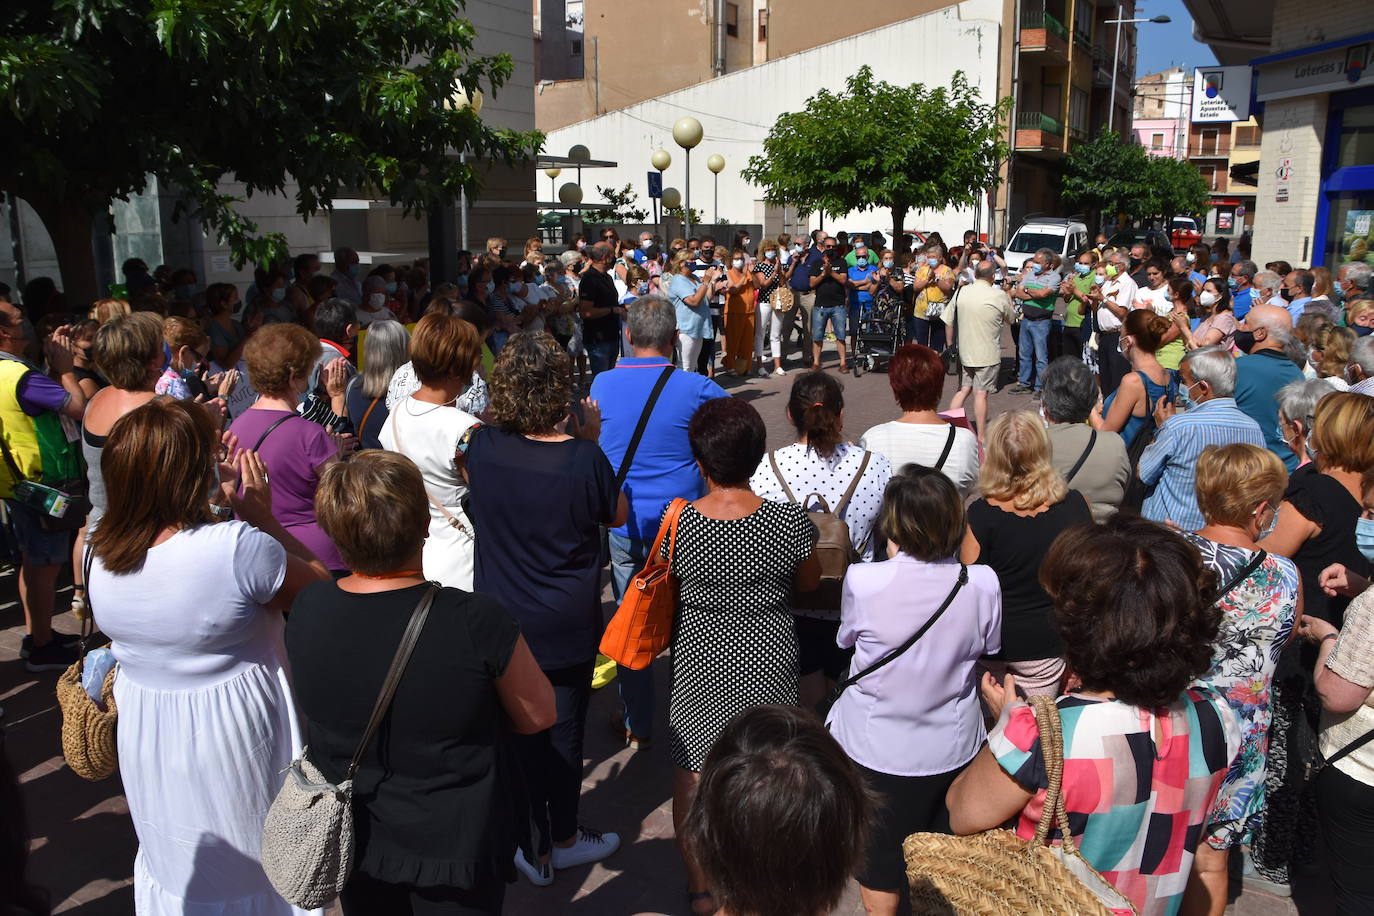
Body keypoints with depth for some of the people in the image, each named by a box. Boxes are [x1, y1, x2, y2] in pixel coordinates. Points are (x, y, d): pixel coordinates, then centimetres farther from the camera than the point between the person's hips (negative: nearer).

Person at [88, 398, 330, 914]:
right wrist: (262, 519, -13)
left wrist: (215, 510, -2)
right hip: (228, 743, -5)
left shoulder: (99, 552, -12)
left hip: (144, 746, 6)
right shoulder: (239, 547, -32)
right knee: (249, 874, 19)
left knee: (169, 863, 29)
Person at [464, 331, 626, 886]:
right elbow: (616, 515, -3)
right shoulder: (584, 458, -22)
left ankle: (537, 849, 32)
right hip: (569, 626, -2)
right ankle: (564, 837, 36)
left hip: (503, 619, 3)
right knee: (565, 731, 17)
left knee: (520, 733, 17)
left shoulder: (482, 446, -13)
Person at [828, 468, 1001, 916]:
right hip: (953, 747, 2)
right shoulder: (983, 583, -18)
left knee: (879, 876, 21)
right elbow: (988, 649, -1)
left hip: (875, 750, -2)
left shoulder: (863, 581, -26)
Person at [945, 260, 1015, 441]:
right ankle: (980, 437, 6)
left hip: (964, 352, 4)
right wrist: (1009, 300, 22)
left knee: (963, 390, 15)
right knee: (981, 394, 1)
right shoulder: (999, 296, -12)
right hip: (988, 354, -4)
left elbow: (948, 320, 4)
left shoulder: (961, 292, -2)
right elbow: (1010, 319, 5)